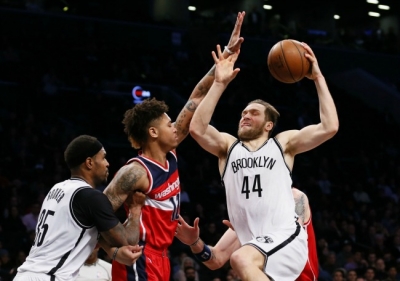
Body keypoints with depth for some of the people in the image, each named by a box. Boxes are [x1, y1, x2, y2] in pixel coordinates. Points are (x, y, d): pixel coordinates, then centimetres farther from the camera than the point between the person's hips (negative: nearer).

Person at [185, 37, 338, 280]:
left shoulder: (283, 143, 11)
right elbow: (197, 128, -1)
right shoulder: (228, 146, 18)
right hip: (255, 244, 5)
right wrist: (220, 84, -3)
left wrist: (318, 78, 1)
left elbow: (330, 127, -1)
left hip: (285, 238, -5)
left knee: (241, 259, -34)